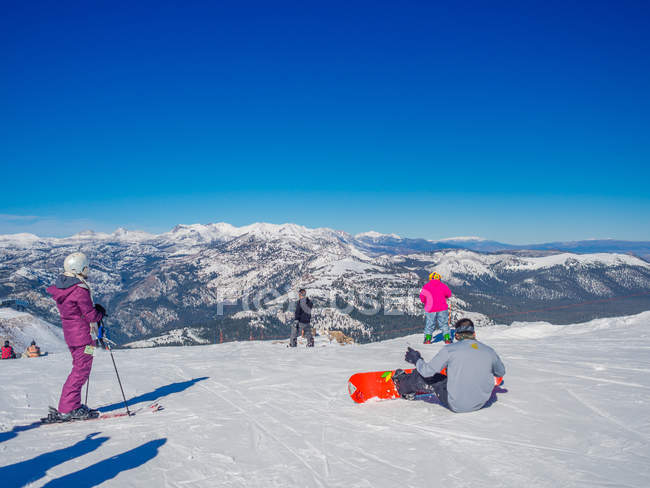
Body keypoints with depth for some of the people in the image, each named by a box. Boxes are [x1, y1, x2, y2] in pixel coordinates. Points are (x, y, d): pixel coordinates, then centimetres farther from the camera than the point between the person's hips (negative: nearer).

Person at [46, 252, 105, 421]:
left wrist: (94, 310, 10)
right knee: (81, 370, -1)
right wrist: (101, 311, 2)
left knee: (79, 368, 19)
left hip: (70, 332, 9)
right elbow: (91, 315, -18)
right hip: (82, 335, -9)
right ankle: (68, 409, 2)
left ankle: (73, 405, 25)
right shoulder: (80, 290, -21)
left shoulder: (61, 285, 7)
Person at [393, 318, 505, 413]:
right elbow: (501, 372, 16)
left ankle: (403, 385, 42)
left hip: (455, 405, -4)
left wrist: (416, 360, 12)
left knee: (422, 376, 12)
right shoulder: (490, 351, -3)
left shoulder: (450, 349, -13)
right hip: (481, 403, 5)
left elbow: (427, 371, -8)